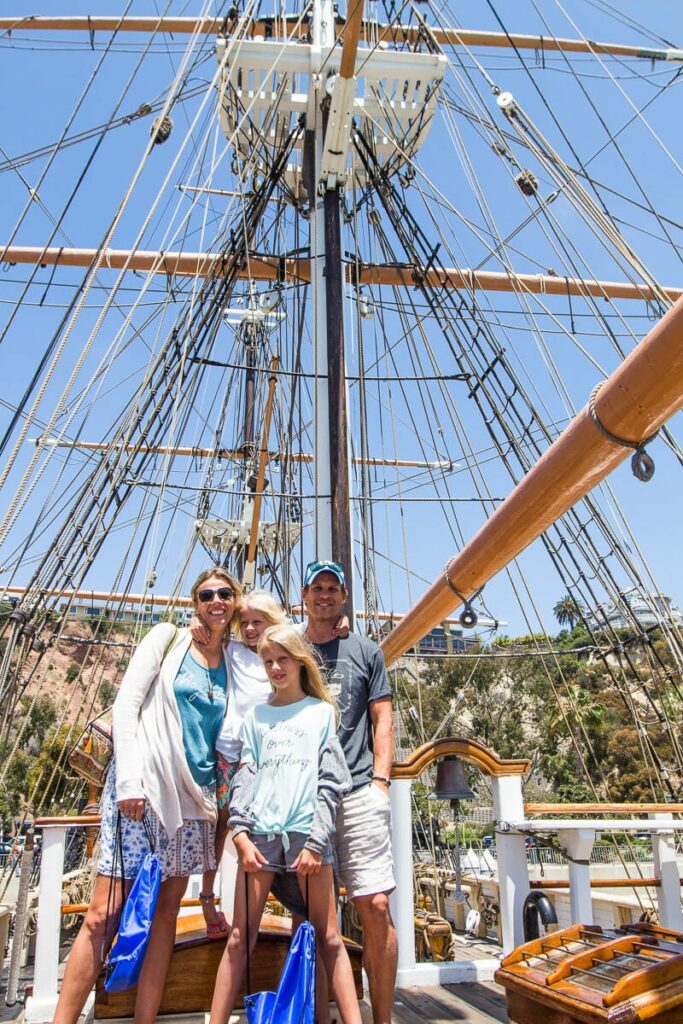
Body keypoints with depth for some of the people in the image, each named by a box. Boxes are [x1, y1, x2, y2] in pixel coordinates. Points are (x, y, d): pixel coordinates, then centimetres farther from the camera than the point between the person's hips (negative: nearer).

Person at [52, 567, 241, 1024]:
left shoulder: (234, 662, 10)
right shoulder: (168, 638, 0)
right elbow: (126, 705, -5)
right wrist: (129, 781, -13)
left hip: (194, 795, 5)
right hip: (142, 784, -4)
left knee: (167, 909, 8)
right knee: (104, 912, -5)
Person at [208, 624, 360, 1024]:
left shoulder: (322, 712, 7)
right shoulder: (256, 716, 13)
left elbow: (331, 781, 2)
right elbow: (243, 780, 8)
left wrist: (316, 841, -6)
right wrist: (240, 834, -6)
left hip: (308, 833, -1)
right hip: (259, 833, 2)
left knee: (329, 937, 1)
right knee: (240, 938, 2)